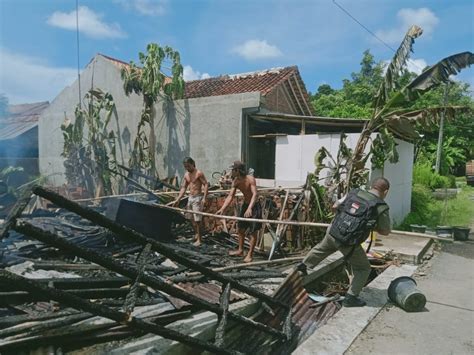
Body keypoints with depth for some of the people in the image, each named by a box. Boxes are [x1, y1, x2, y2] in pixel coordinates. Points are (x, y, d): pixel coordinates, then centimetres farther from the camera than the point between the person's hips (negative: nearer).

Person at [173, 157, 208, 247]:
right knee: (192, 218, 14)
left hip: (198, 198, -7)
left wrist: (204, 198, -23)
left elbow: (205, 184, -14)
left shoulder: (199, 173, -10)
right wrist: (178, 200, 3)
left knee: (198, 220, -5)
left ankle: (199, 239, 4)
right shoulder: (186, 175, 11)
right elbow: (183, 188, 11)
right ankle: (196, 234, 33)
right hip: (190, 198, 7)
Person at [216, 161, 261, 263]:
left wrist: (250, 208, -53)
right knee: (240, 229, 15)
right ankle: (240, 250, 30)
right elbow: (230, 196, -9)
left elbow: (255, 194, -38)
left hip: (254, 206, -7)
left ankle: (250, 254, 7)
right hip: (245, 205, 7)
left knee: (253, 231, -4)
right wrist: (222, 209, -20)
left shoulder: (250, 179, -26)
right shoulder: (235, 181, -7)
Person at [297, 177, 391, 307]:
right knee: (363, 268, 17)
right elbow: (385, 231, 2)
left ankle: (303, 265, 52)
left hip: (333, 232, 5)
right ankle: (350, 298, 15)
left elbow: (335, 206, 8)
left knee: (322, 248, 33)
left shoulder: (355, 193, -1)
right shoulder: (381, 208, -10)